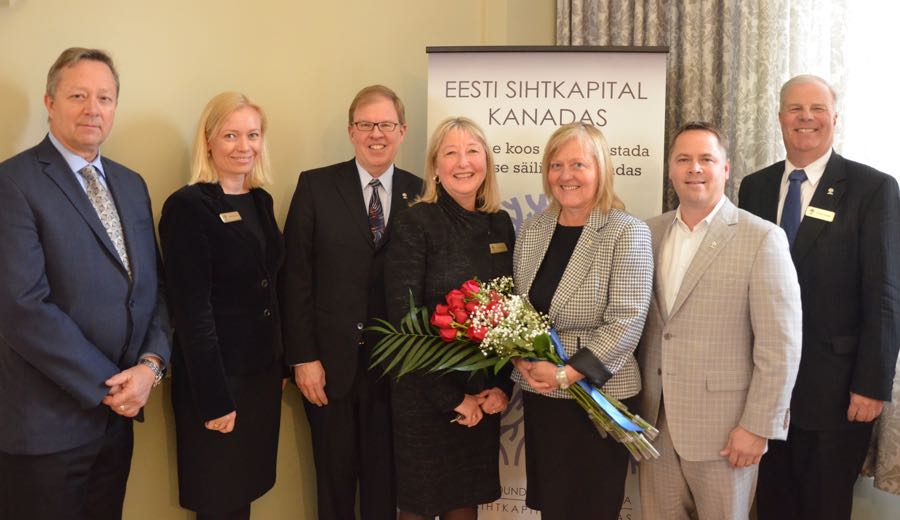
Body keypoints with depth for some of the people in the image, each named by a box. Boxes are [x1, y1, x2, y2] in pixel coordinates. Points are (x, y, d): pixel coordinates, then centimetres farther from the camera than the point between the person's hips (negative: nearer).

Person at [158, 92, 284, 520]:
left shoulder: (260, 200, 9)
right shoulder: (188, 206, -14)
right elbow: (192, 310, -18)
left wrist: (283, 363, 12)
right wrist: (214, 397, -20)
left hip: (263, 370, 7)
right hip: (217, 377, -7)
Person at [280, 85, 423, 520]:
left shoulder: (419, 193, 2)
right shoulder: (316, 186, -2)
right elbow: (296, 277, -4)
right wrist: (302, 358, -8)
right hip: (330, 362, -1)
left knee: (384, 480, 13)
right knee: (334, 480, 12)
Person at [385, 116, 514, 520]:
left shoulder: (500, 224, 5)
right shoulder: (416, 223, -10)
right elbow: (404, 318, -13)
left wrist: (503, 385, -4)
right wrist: (451, 397, -14)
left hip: (484, 395, 4)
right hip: (426, 393, -4)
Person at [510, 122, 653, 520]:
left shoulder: (628, 233, -10)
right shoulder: (532, 231, 6)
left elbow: (627, 321, -16)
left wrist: (566, 374, -19)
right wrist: (522, 361, -7)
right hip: (539, 395, 5)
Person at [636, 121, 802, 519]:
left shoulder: (761, 238, -9)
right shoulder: (650, 233, 7)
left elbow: (779, 345, -11)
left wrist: (758, 427, -13)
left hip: (723, 427, -4)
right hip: (655, 422, 4)